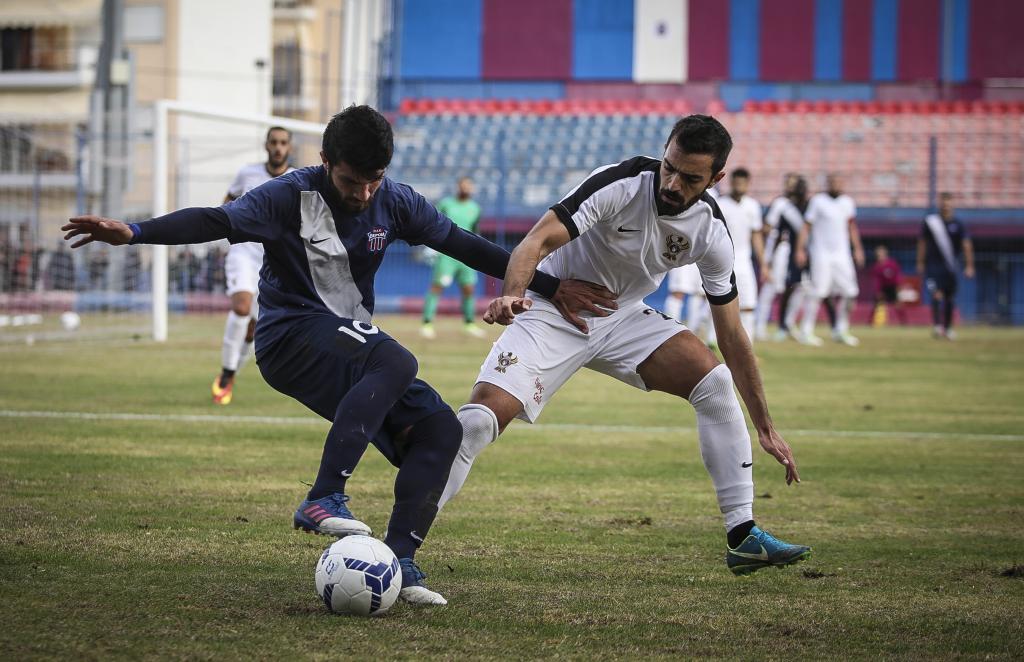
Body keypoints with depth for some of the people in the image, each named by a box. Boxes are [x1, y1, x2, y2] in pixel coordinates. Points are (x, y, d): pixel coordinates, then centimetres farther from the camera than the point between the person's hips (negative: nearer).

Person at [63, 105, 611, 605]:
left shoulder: (393, 202, 2)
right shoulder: (292, 196, -13)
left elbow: (463, 246, 10)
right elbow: (214, 221, -24)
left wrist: (550, 287, 11)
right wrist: (134, 232, -40)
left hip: (351, 342, 7)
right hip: (291, 336, -7)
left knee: (440, 429, -11)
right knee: (398, 362, -34)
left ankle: (398, 561, -12)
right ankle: (323, 499, -37)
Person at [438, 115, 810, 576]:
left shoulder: (711, 233, -10)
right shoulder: (621, 185, -26)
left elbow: (732, 336, -2)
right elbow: (538, 241, -34)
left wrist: (765, 429, -1)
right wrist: (511, 296, -56)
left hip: (624, 317, 5)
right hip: (552, 314, -5)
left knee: (715, 382, -14)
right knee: (481, 417, -24)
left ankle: (744, 537, -6)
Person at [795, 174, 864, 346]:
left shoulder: (847, 202, 11)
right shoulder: (817, 201, -4)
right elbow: (806, 226, -5)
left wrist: (857, 249, 19)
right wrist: (800, 249, -11)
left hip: (842, 254, 6)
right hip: (821, 253, -6)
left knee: (850, 292, 1)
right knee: (817, 291, -10)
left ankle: (840, 331, 13)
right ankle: (806, 332, -4)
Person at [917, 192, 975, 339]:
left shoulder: (958, 224, 1)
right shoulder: (930, 222, 2)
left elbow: (966, 244, -2)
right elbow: (922, 243, 9)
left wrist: (969, 266, -10)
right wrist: (920, 263, 7)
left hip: (951, 266, 2)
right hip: (933, 265, -2)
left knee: (950, 298, 8)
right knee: (937, 294, -18)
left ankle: (947, 328, 20)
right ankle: (936, 325, -19)